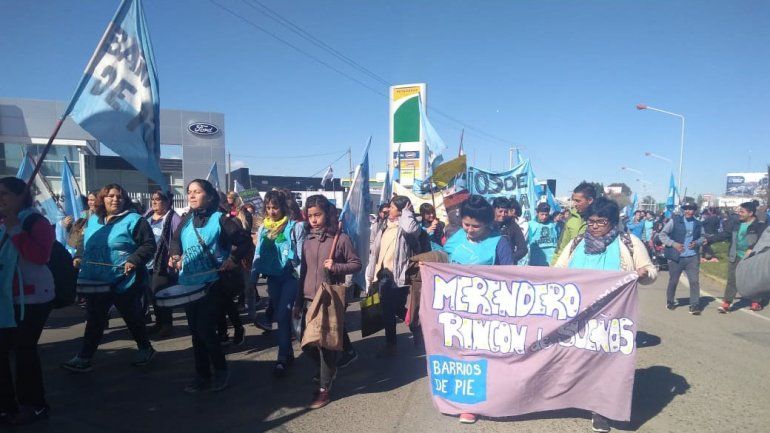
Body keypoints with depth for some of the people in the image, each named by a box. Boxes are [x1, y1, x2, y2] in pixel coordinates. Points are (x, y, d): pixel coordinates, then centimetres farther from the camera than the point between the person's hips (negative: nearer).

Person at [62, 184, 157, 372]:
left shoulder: (134, 220, -9)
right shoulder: (92, 220, 12)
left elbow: (149, 245, -13)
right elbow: (84, 243, 25)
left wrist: (134, 260, -25)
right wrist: (79, 257, 8)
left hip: (125, 281, -6)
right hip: (96, 281, 6)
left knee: (132, 317, 9)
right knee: (95, 320, 13)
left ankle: (146, 349, 28)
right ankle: (84, 358, 21)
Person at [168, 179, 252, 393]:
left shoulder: (219, 219, -8)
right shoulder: (186, 220, 9)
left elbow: (245, 240, -9)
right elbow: (175, 241, 24)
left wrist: (233, 259, -18)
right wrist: (174, 256, 5)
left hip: (212, 284, -6)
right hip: (188, 284, 6)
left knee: (204, 329, -9)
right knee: (195, 331, 11)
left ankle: (221, 370, 13)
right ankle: (202, 375, 25)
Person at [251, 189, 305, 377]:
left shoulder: (295, 226, -10)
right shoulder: (263, 229, 6)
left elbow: (302, 255, -10)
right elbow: (258, 255, 10)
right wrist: (252, 279, 5)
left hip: (290, 276, -5)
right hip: (273, 277, 5)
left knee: (282, 316, -9)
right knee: (280, 316, 12)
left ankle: (283, 358, 2)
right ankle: (288, 353, 25)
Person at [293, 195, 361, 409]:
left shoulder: (341, 239, -7)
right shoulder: (307, 240, 7)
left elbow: (356, 264, -2)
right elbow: (303, 272, 11)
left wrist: (335, 267, -20)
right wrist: (298, 303, 12)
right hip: (309, 300, 5)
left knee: (326, 343, -1)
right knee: (308, 343, 11)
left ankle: (324, 388, 14)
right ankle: (325, 368, 39)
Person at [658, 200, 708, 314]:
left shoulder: (698, 224, 8)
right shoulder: (675, 221, -3)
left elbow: (702, 237, 21)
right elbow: (662, 235, -3)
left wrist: (697, 243, -1)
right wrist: (673, 243, -15)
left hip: (692, 258, 2)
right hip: (676, 257, -2)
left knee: (695, 281, -6)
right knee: (673, 281, 9)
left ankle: (694, 305, 1)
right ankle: (670, 302, 27)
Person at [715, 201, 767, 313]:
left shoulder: (760, 225, -10)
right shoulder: (737, 223, 5)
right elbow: (726, 234, 9)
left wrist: (752, 249, -29)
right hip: (736, 257, 4)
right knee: (732, 280, 1)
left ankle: (756, 302, 27)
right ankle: (726, 303, 3)